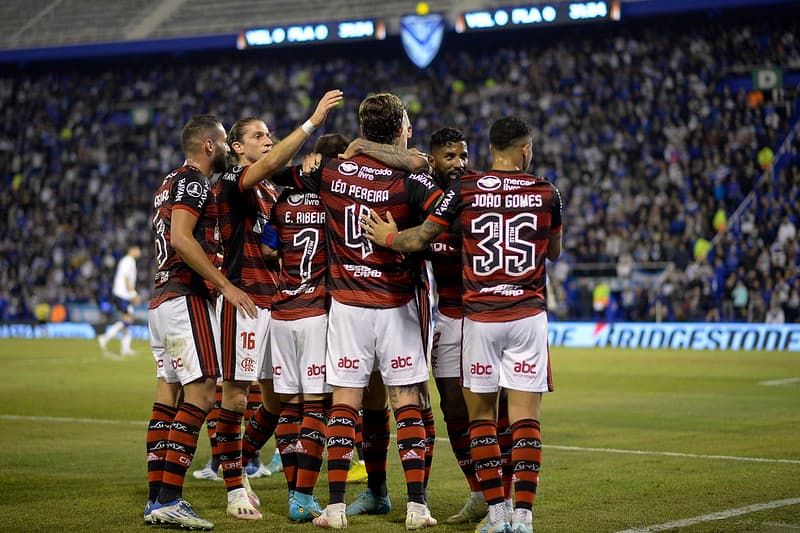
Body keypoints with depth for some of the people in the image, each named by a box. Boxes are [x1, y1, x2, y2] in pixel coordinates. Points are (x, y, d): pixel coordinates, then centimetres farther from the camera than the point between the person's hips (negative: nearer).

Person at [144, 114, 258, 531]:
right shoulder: (193, 182, -9)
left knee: (169, 395, 9)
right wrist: (225, 285, -20)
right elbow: (181, 239, -21)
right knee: (201, 392, -12)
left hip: (160, 300, 10)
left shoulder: (170, 184, 21)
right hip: (185, 298, -10)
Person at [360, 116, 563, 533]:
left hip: (480, 316, 0)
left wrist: (387, 238, 22)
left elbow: (419, 239, 3)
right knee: (525, 417, 0)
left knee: (481, 413, 11)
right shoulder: (546, 192, 2)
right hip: (528, 316, 0)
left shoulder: (464, 190, -2)